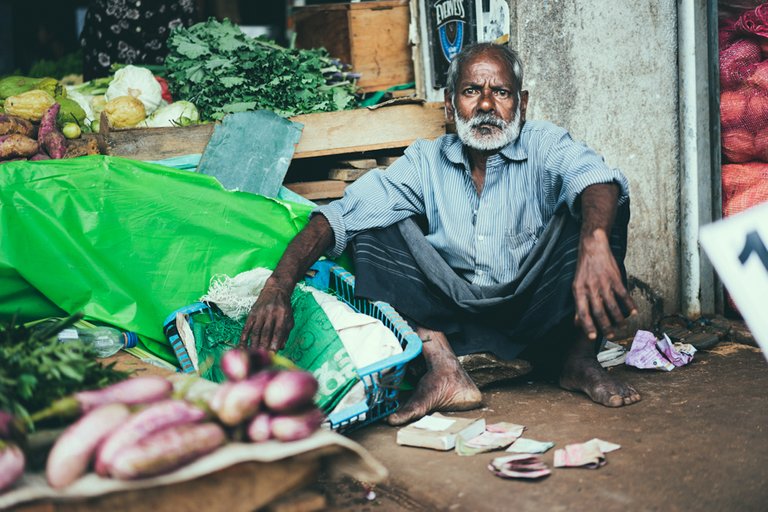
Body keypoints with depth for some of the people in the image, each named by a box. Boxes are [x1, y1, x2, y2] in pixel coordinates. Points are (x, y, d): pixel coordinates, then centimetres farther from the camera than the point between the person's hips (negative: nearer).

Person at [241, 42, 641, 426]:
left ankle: (578, 360, -11)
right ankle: (444, 369, -25)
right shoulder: (427, 162, 2)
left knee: (591, 211, -22)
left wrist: (595, 243, -51)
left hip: (536, 314, -2)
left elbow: (594, 178, -27)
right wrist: (278, 286, -27)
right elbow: (342, 214, -10)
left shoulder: (544, 146, -3)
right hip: (454, 319, 2)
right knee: (377, 226, -12)